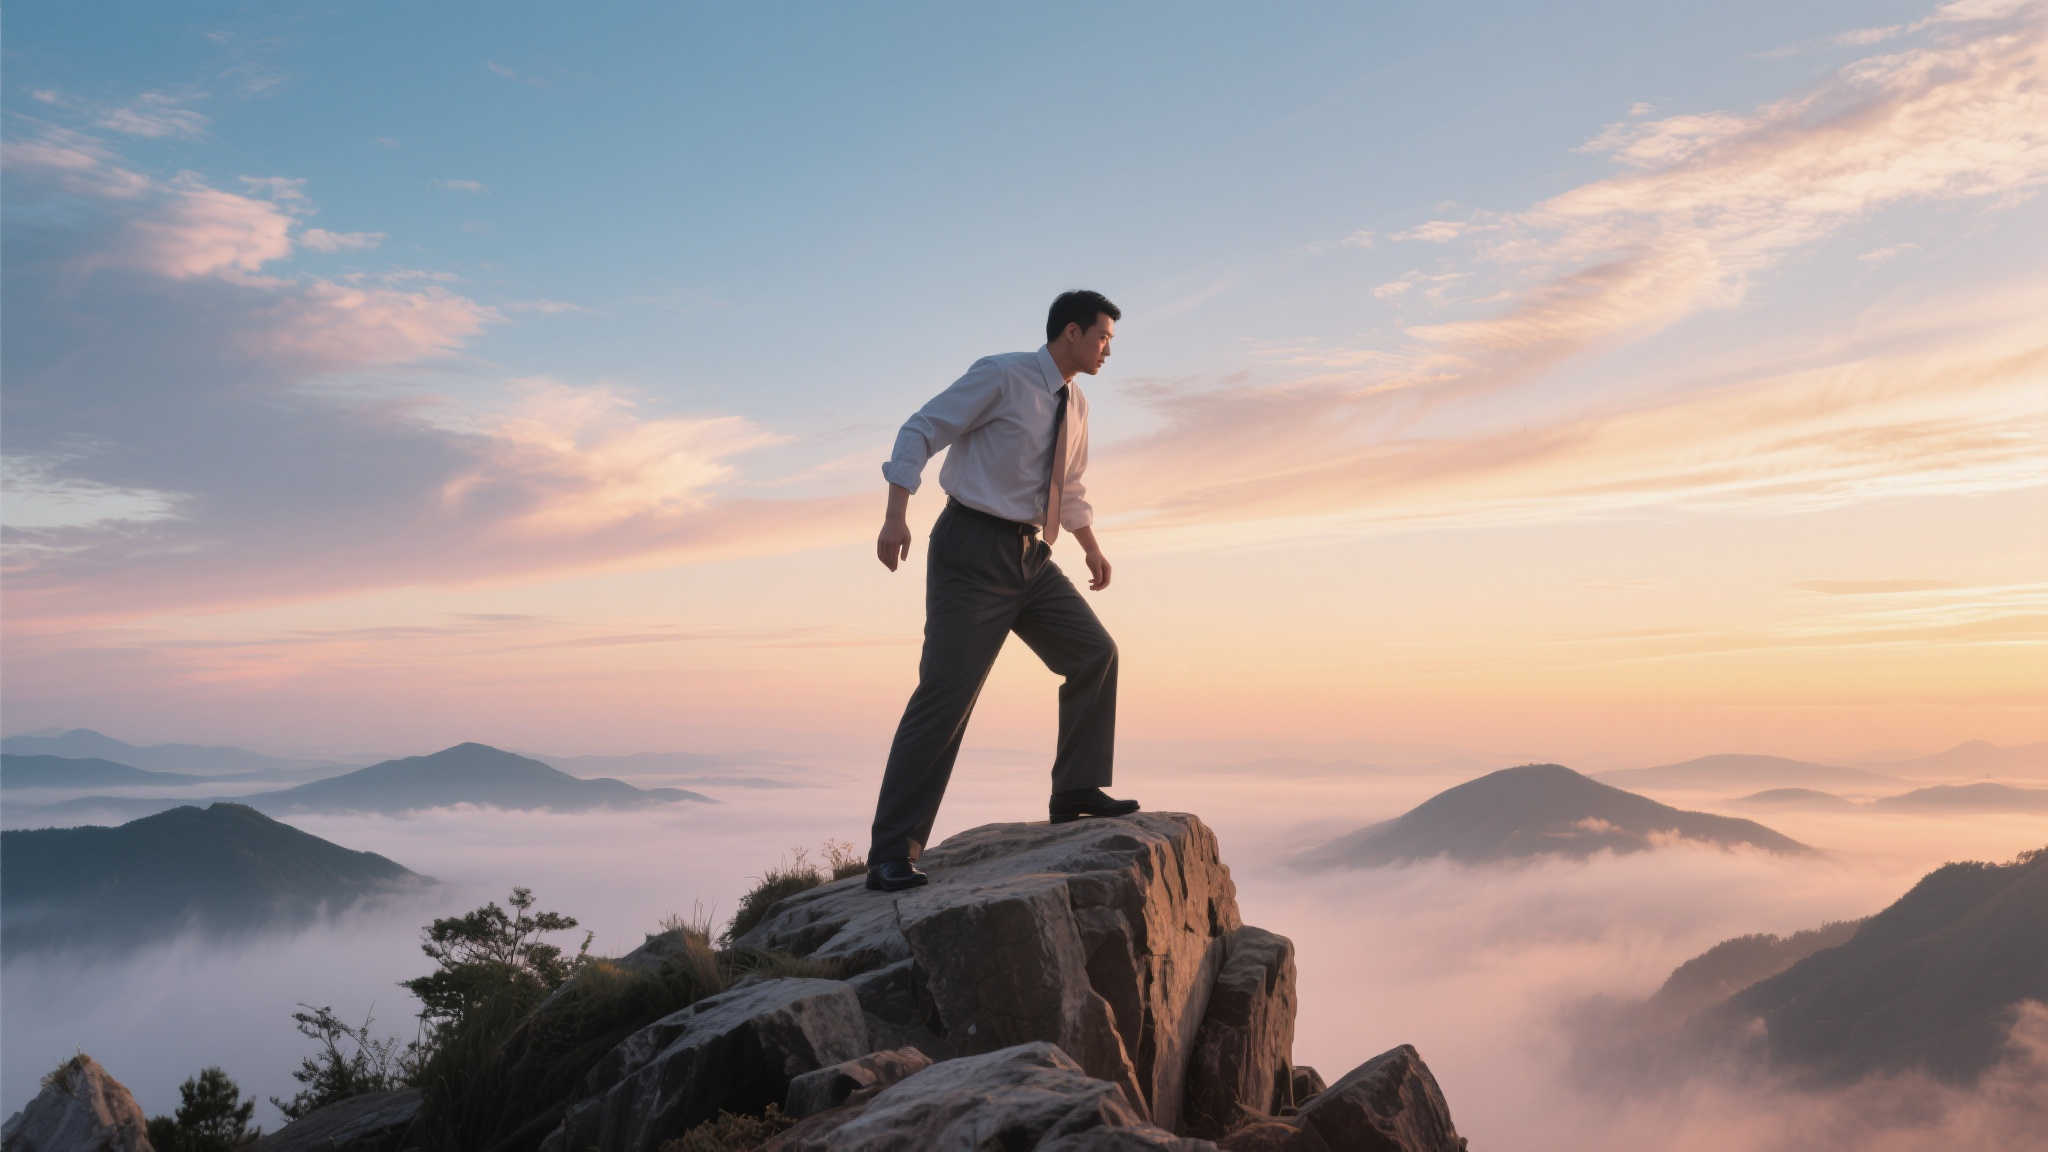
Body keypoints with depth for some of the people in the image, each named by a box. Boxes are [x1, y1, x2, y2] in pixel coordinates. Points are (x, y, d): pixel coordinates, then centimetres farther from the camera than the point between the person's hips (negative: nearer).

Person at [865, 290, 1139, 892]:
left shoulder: (1074, 403, 14)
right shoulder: (1000, 375, -10)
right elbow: (919, 433, -14)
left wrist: (1092, 548, 28)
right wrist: (895, 516, -24)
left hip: (1029, 558, 8)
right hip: (972, 553, -8)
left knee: (1094, 653, 6)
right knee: (945, 694, -14)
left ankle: (1075, 791, 18)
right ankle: (891, 854, -11)